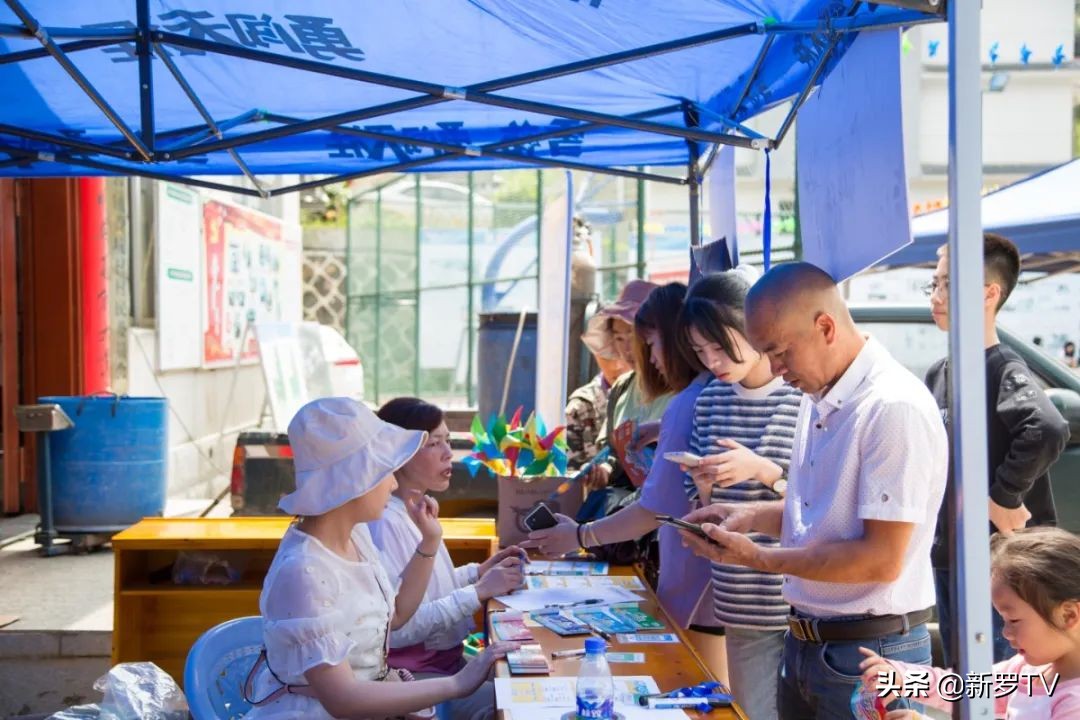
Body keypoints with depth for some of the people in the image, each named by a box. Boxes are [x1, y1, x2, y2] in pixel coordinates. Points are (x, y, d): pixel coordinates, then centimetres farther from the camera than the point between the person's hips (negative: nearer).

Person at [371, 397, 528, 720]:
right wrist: (479, 591, -22)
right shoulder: (384, 523, -21)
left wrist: (479, 572, 3)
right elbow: (395, 628, -27)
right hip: (410, 675, -9)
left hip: (448, 658, 9)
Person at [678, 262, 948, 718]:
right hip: (804, 642, 8)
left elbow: (882, 559, -22)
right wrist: (753, 516, 2)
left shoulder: (895, 408, -21)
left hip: (869, 652, -8)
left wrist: (758, 558, -18)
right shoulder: (817, 400, 7)